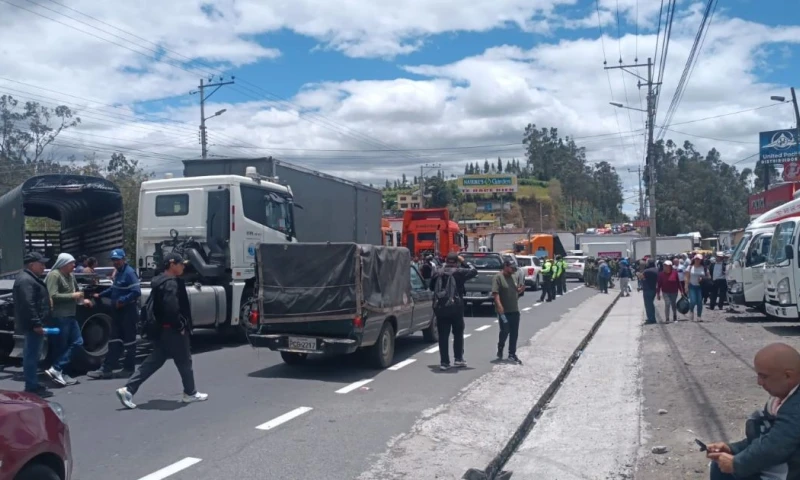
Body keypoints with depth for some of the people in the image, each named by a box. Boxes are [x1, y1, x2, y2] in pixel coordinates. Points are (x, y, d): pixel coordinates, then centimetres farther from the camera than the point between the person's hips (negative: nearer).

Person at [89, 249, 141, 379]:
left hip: (129, 310, -10)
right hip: (119, 310, 10)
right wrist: (101, 295, 17)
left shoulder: (129, 272, -16)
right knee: (115, 340, 10)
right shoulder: (118, 272, 14)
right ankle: (106, 369, 13)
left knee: (129, 340, 1)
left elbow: (136, 292, -23)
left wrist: (123, 300, -27)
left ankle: (128, 369, 11)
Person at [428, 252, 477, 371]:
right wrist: (464, 262, 11)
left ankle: (444, 362, 2)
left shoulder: (437, 272, 5)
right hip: (455, 307, -2)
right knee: (458, 334, 14)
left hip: (440, 307, 2)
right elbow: (474, 271, 3)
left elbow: (431, 287, 15)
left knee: (443, 336, 4)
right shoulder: (459, 272, -6)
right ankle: (458, 359, 15)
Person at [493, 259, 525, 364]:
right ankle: (500, 351, 19)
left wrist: (521, 289, 2)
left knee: (514, 333, 8)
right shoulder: (498, 278, -11)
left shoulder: (514, 277, 13)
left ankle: (512, 354, 16)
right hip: (504, 311, -7)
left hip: (515, 310, 7)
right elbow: (495, 293, -20)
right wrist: (499, 305, -31)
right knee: (505, 331, -5)